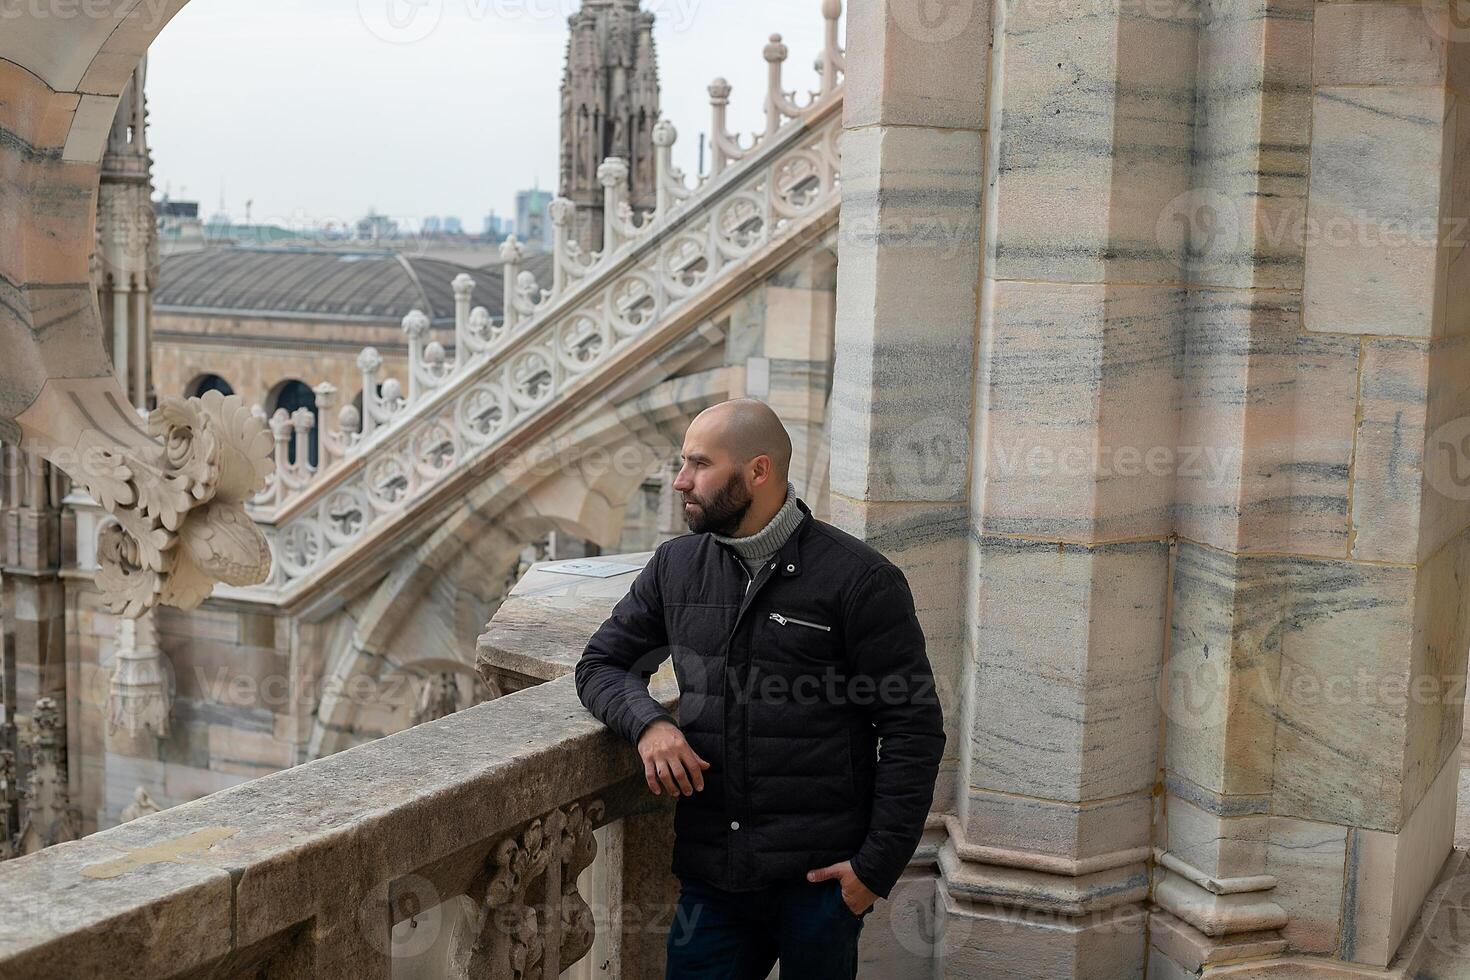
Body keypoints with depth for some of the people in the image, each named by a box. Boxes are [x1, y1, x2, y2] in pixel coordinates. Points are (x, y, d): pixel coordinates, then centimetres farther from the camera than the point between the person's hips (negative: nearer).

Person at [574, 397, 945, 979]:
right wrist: (647, 722, -7)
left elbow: (913, 729, -6)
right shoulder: (675, 567, 7)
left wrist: (877, 865, -10)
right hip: (710, 874, 4)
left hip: (818, 876, -4)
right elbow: (601, 664, 15)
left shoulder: (860, 580, -8)